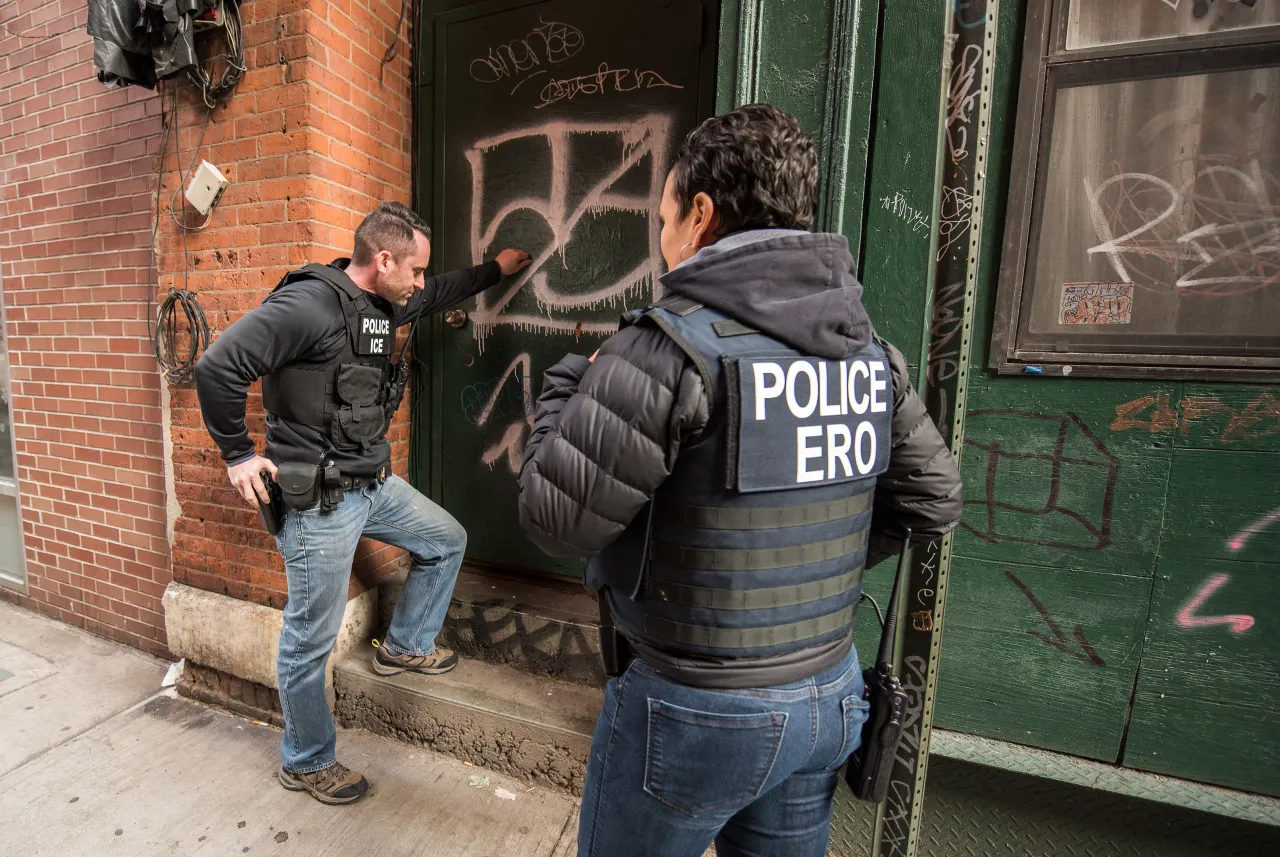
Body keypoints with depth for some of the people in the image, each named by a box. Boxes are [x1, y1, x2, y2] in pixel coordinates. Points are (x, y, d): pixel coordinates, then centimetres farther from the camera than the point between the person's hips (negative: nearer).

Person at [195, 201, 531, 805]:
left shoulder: (386, 304, 7)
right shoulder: (310, 303, -20)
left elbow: (440, 294, 26)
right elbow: (218, 365, -23)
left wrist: (496, 270, 31)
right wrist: (238, 455, -15)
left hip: (373, 485, 9)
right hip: (318, 501, -8)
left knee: (447, 540, 18)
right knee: (310, 639, 8)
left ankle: (405, 646, 38)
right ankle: (305, 762, 32)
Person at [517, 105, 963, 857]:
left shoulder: (672, 348, -23)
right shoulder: (871, 349, -1)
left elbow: (556, 520, -19)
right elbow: (933, 499, 7)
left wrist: (570, 385, -5)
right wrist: (820, 565, 9)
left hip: (695, 709, -5)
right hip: (832, 695, 6)